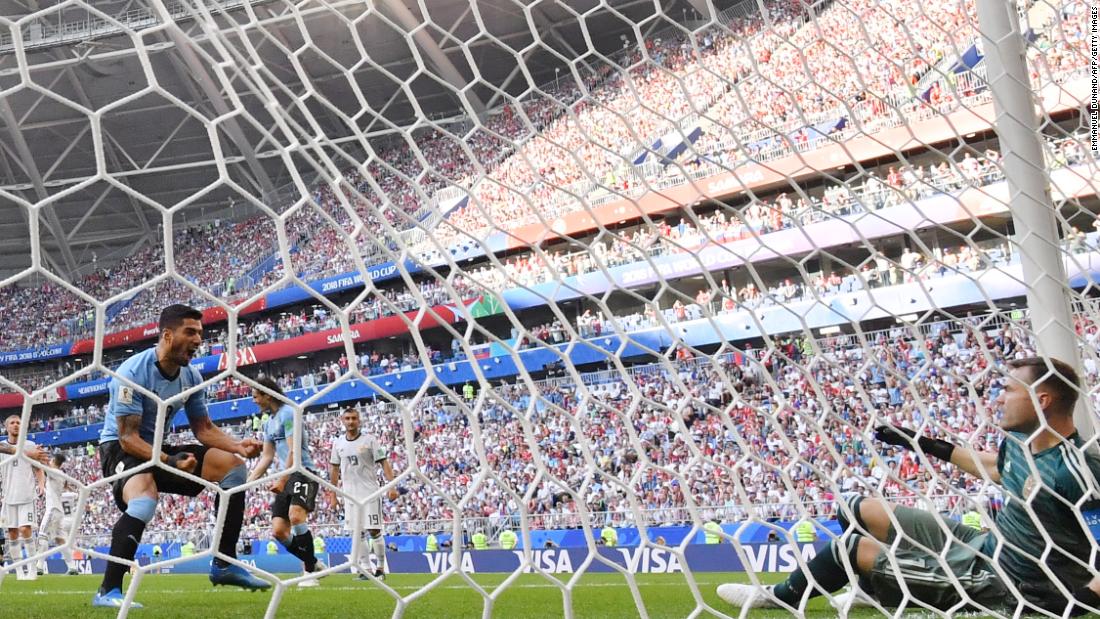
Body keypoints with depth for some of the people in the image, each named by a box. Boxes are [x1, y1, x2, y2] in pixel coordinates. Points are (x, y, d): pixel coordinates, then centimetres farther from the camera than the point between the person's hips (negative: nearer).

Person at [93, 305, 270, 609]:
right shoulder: (132, 373, -24)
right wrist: (169, 461, -40)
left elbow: (204, 429, 7)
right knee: (146, 499, -39)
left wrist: (238, 445, -13)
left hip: (159, 450, 8)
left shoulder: (191, 377, -1)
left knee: (233, 466, -5)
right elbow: (128, 438, -26)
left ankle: (224, 564, 0)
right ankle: (108, 592, -31)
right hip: (120, 449, -8)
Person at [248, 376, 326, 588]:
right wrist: (248, 481, 16)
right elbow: (267, 457, 23)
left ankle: (310, 572, -21)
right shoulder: (270, 422, 19)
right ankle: (314, 564, 13)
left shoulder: (288, 413, -8)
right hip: (286, 478, 9)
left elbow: (294, 452, -15)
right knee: (278, 531, -2)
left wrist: (282, 480, -18)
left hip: (302, 473, -9)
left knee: (296, 516, -30)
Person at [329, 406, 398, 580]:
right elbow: (334, 468, 15)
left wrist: (392, 485, -15)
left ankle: (381, 567, 8)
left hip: (370, 493, -4)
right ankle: (365, 569, 9)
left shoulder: (369, 440, -3)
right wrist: (333, 494, 14)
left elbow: (383, 463, -5)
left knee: (374, 531, -4)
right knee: (357, 533, 3)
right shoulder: (338, 443, 8)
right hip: (350, 494, 4)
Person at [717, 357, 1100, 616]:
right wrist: (926, 444, 25)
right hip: (984, 546, 8)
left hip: (1001, 584, -8)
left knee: (852, 545, -2)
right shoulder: (1020, 441, -1)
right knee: (857, 510, 12)